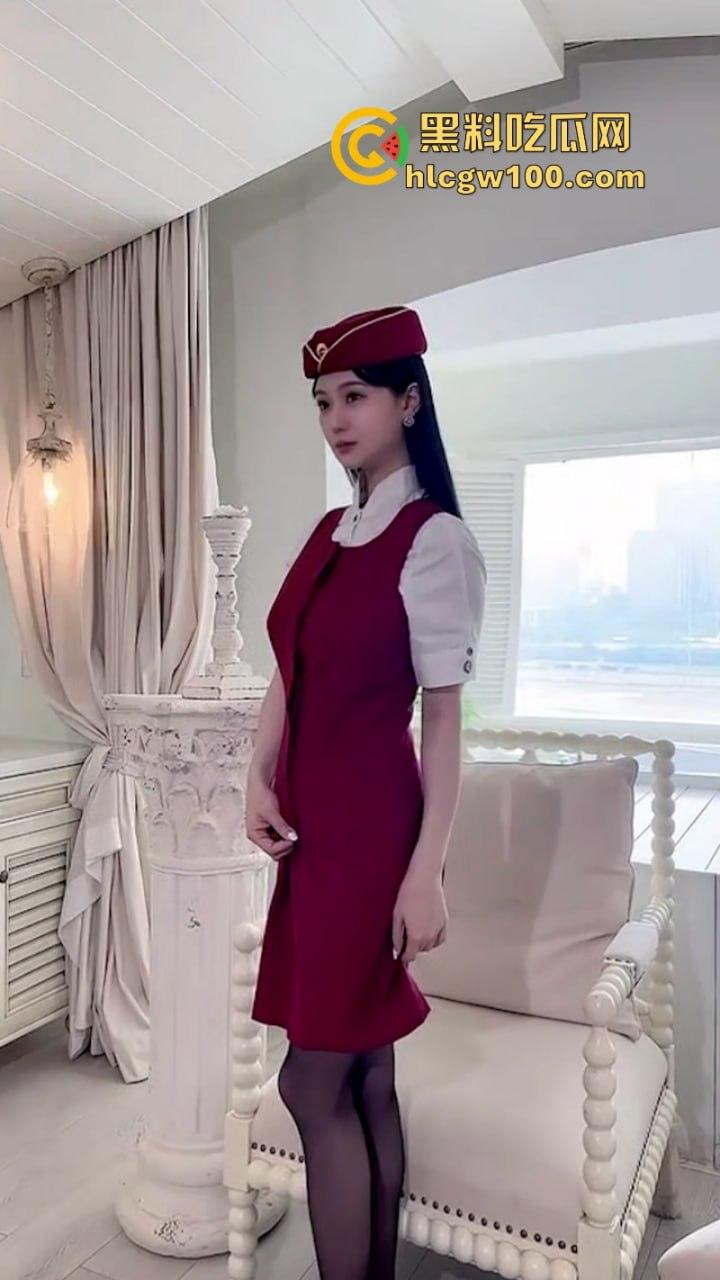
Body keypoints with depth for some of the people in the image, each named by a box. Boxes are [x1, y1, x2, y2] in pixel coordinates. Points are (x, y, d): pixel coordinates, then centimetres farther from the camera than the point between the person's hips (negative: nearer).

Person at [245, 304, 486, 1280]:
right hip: (313, 825, 7)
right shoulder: (330, 531, 11)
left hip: (372, 827, -7)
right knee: (365, 1080, 17)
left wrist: (426, 870, -14)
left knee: (315, 1084, 4)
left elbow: (445, 717, -14)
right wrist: (258, 783, 1)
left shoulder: (435, 541, -11)